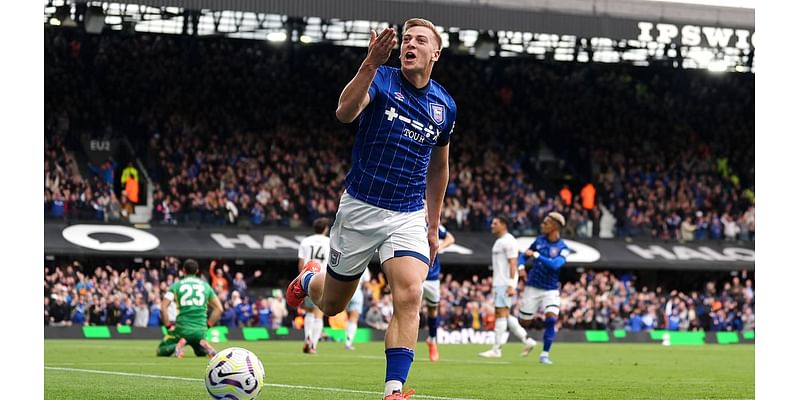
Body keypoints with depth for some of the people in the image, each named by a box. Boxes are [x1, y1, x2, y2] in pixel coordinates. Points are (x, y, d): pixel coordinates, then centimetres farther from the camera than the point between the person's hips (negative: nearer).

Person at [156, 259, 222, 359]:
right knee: (201, 353, 30)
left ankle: (177, 346, -22)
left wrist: (168, 326, 5)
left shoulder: (176, 286, 4)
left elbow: (163, 307, -5)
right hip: (200, 330, 3)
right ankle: (204, 346, -9)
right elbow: (219, 309, 14)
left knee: (160, 351, 13)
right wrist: (207, 325, 18)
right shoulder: (206, 286, 12)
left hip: (182, 329, -3)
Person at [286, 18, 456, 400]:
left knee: (409, 296, -22)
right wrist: (371, 64, -45)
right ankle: (309, 279, 49)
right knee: (331, 305, 13)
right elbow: (345, 112, -31)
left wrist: (434, 226, 19)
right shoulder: (382, 80, -9)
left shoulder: (444, 106, 5)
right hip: (359, 208, -2)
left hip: (408, 217, 2)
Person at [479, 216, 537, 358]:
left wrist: (511, 285, -22)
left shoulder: (508, 241, -11)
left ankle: (496, 349, -8)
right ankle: (527, 341, 14)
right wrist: (493, 282, 21)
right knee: (503, 315, 9)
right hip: (499, 283, 11)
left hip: (505, 284, -11)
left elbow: (512, 264, -17)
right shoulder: (499, 241, 19)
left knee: (501, 313, -9)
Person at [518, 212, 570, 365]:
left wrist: (536, 255, -23)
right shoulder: (539, 240, 2)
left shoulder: (563, 248, -9)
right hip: (532, 288, 3)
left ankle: (545, 354, -11)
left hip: (550, 290, -3)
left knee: (551, 319, -20)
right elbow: (525, 254, 16)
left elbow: (555, 265, -25)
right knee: (525, 322, 5)